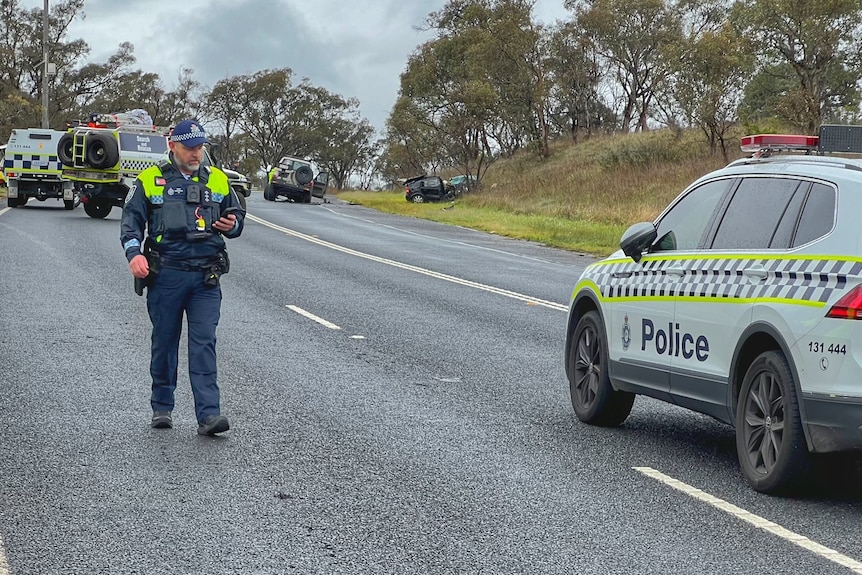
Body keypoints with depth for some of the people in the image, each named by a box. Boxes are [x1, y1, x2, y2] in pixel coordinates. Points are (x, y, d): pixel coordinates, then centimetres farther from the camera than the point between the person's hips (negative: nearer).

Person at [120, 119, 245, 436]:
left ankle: (208, 414, -11)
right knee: (165, 343, 9)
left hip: (206, 277, 1)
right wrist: (134, 253, -17)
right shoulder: (150, 181, 3)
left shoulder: (218, 180, 10)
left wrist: (232, 225, -2)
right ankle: (161, 407, 23)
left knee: (204, 344, -7)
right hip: (165, 276, -1)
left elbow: (237, 214, 22)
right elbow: (131, 221, 1)